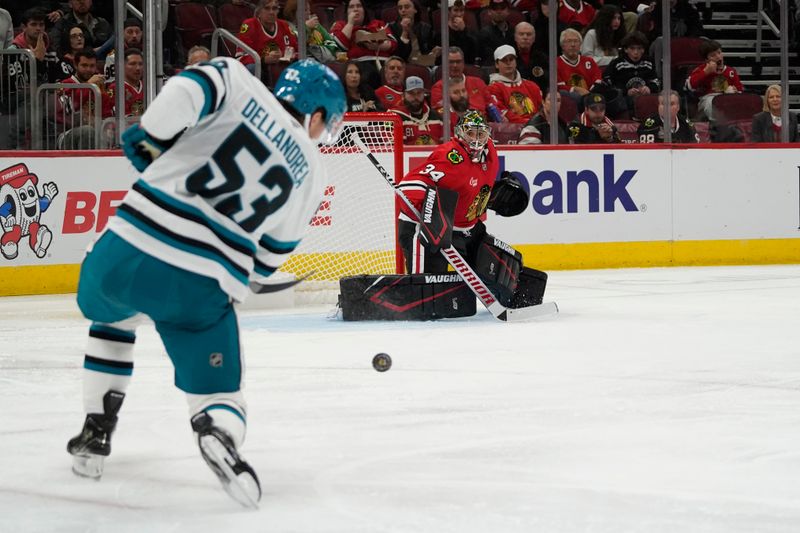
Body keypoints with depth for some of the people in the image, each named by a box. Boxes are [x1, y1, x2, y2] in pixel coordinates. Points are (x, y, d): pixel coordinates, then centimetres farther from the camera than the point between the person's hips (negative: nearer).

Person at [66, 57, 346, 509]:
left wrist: (148, 140, 5)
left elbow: (184, 93, -12)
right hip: (202, 290, -1)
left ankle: (95, 435, 30)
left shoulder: (237, 82, 9)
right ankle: (221, 434, -23)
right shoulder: (312, 173, 14)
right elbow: (269, 256, 20)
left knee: (111, 315, 37)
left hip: (128, 251, 1)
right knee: (221, 396, 13)